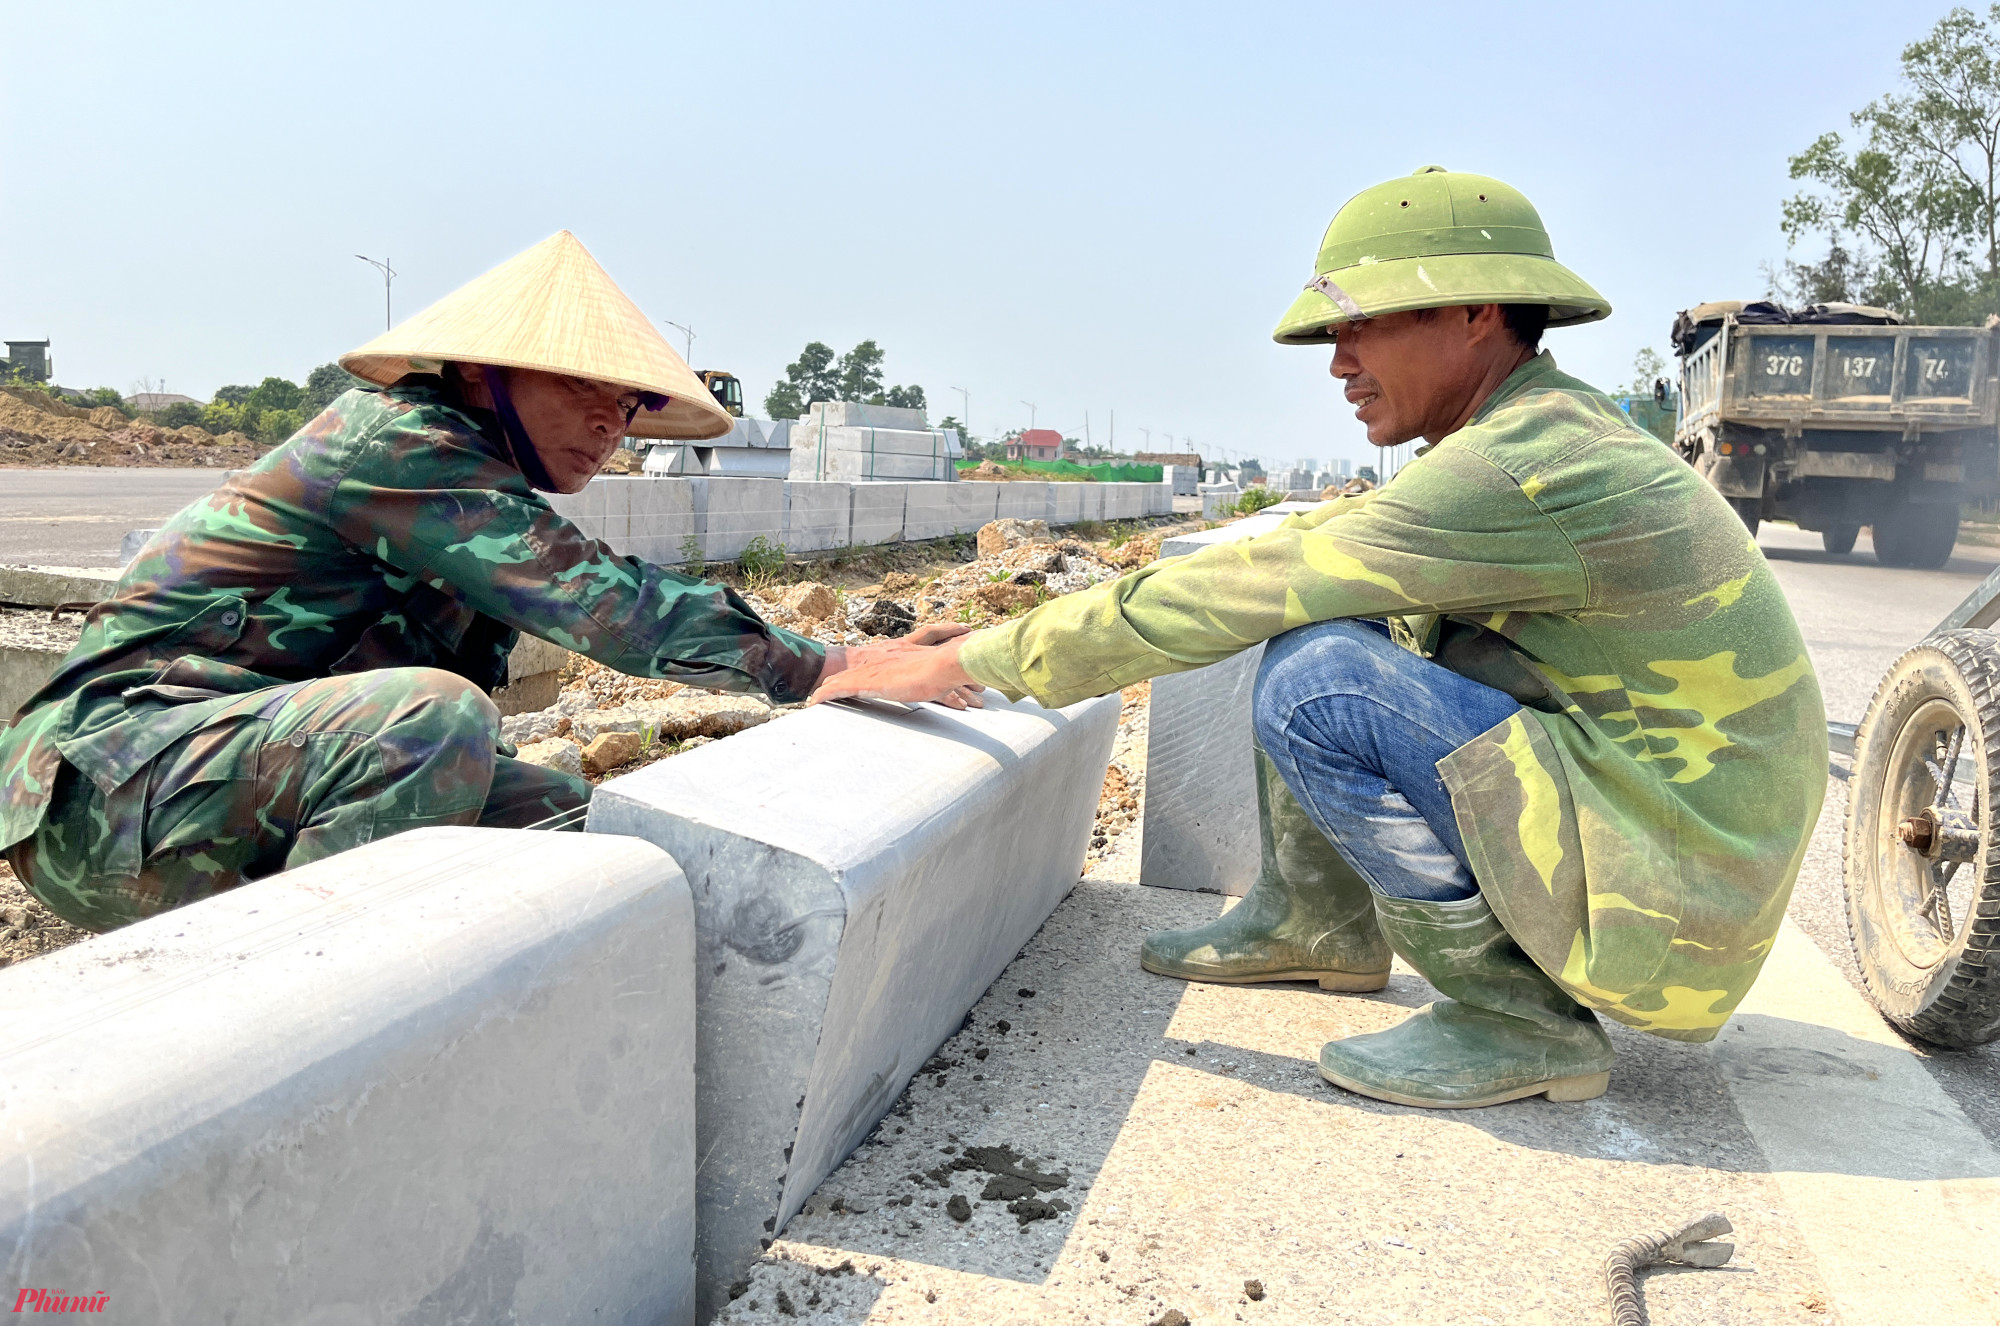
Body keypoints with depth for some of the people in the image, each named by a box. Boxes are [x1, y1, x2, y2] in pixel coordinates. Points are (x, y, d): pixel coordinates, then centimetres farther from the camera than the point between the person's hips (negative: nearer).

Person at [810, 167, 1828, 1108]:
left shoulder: (1524, 469, -23)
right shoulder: (1556, 435, 8)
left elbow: (1232, 593, -24)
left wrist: (963, 662, -16)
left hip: (1666, 912, -9)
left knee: (1317, 680, -24)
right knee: (1317, 617, 6)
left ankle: (1519, 1014, -9)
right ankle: (1317, 919, 18)